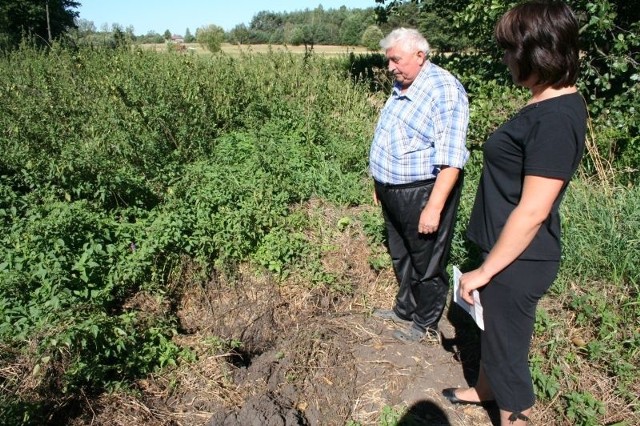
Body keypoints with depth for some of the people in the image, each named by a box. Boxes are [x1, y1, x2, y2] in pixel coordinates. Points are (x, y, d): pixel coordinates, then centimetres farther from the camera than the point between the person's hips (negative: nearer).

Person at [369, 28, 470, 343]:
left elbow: (451, 157, -24)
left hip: (423, 193, -9)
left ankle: (426, 326, 28)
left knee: (426, 264, 8)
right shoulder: (401, 86, 10)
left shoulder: (444, 89, -19)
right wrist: (381, 183, 20)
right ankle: (405, 309, 43)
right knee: (400, 257, 23)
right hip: (394, 192, 9)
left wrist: (434, 207, -27)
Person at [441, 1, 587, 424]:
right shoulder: (557, 102, 5)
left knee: (508, 345, 10)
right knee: (492, 327, 28)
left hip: (517, 261, -10)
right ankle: (485, 390, 53)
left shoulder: (555, 119, -25)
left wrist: (485, 271, -17)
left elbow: (532, 211, -26)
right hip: (510, 251, 10)